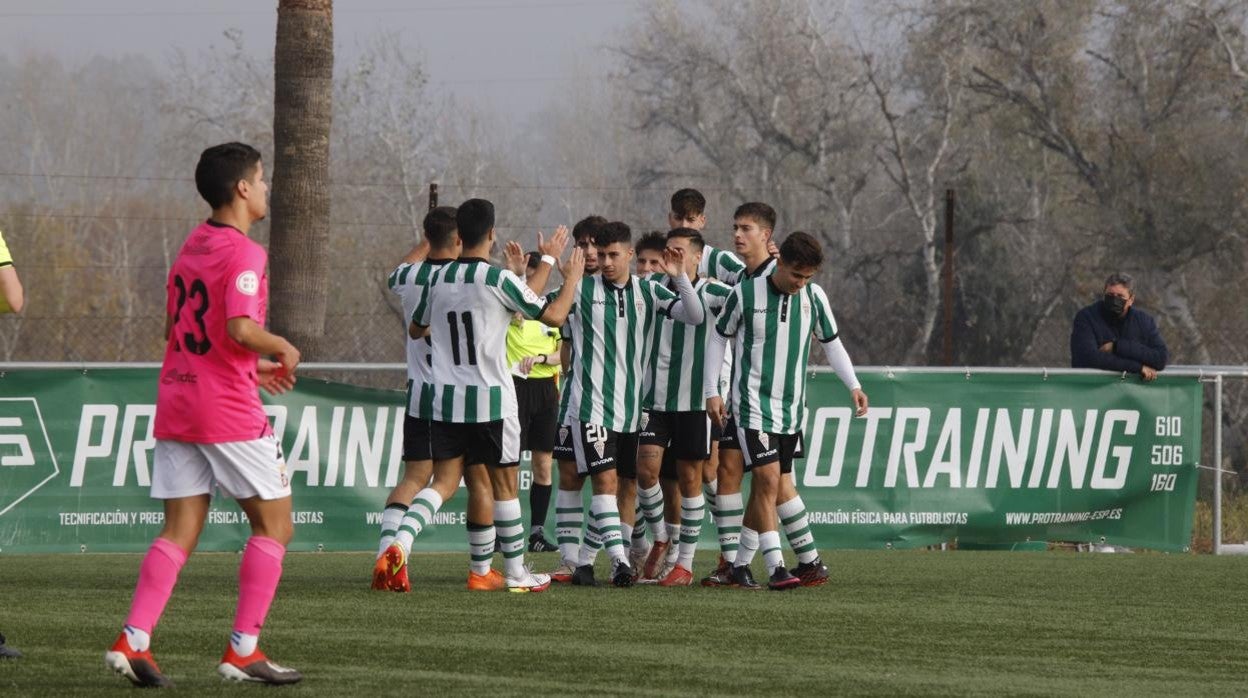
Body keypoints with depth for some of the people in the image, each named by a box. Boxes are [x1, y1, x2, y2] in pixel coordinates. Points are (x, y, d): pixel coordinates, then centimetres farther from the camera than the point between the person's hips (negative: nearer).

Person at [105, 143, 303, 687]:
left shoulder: (191, 248, 14)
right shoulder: (244, 254, -12)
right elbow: (240, 328, -26)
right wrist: (284, 349, -6)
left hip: (176, 403, 8)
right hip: (230, 412, -8)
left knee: (179, 532, 7)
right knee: (273, 524, 5)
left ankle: (133, 641, -7)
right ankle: (243, 650, 1)